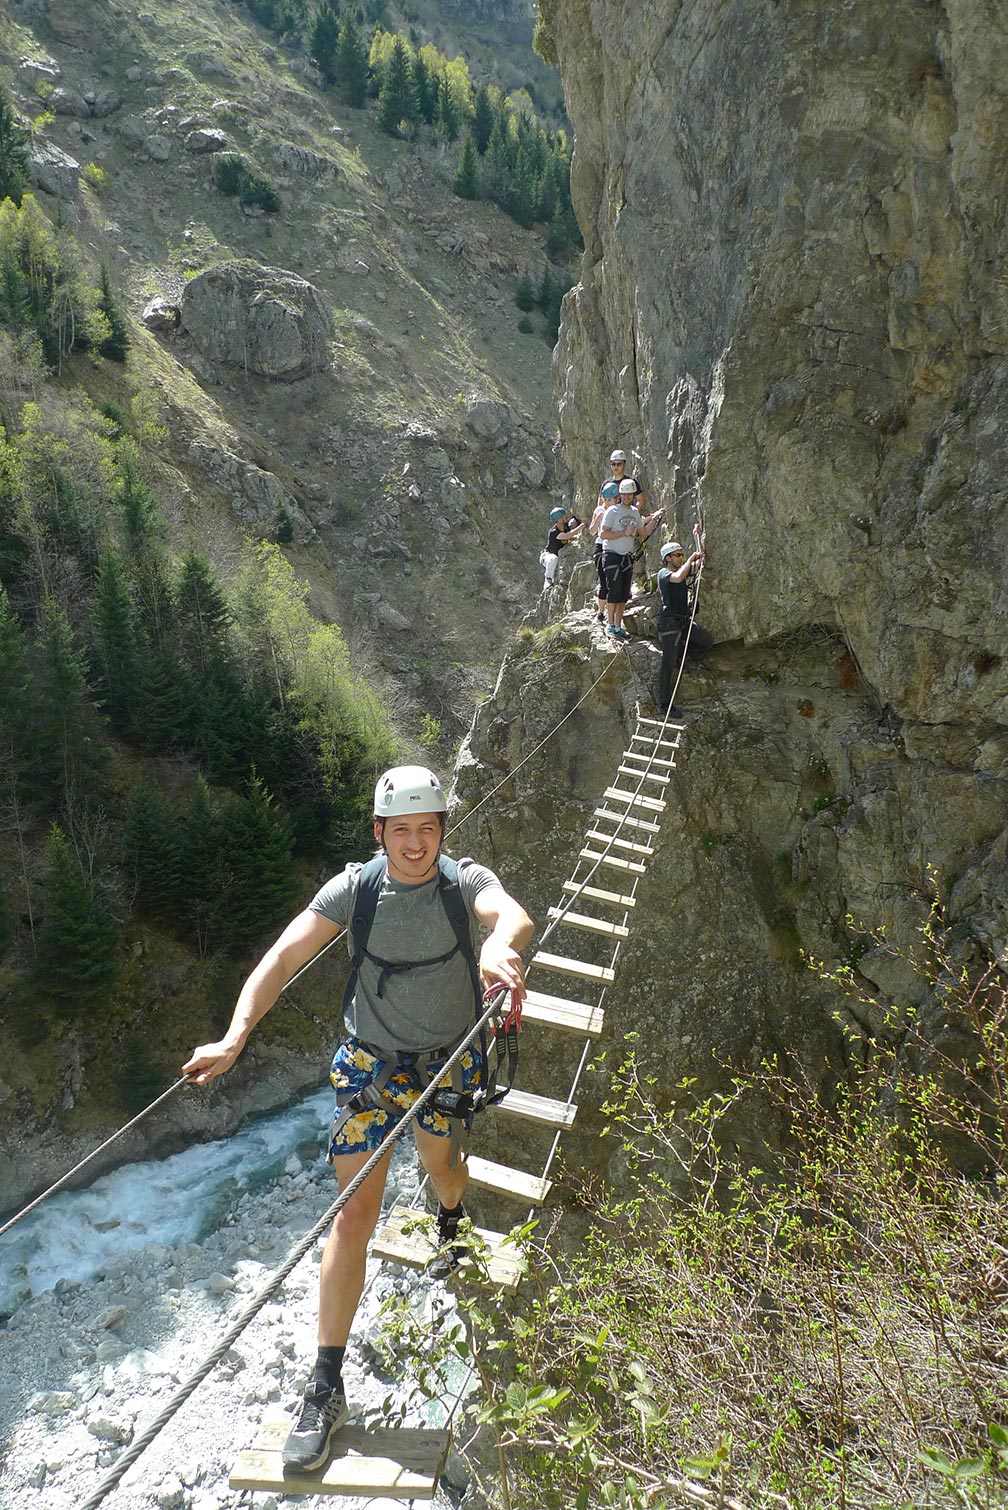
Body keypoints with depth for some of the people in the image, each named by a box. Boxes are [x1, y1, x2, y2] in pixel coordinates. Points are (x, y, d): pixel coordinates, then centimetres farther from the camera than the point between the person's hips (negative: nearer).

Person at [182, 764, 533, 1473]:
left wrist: (499, 944, -65)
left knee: (442, 1162, 25)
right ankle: (327, 1388, 10)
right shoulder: (354, 888, -17)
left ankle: (452, 1222, 65)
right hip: (370, 1063, -1)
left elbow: (514, 914, -40)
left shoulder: (465, 879, -18)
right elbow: (286, 954, -25)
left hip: (449, 1060, 1)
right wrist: (236, 1035, -40)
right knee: (355, 1216, -2)